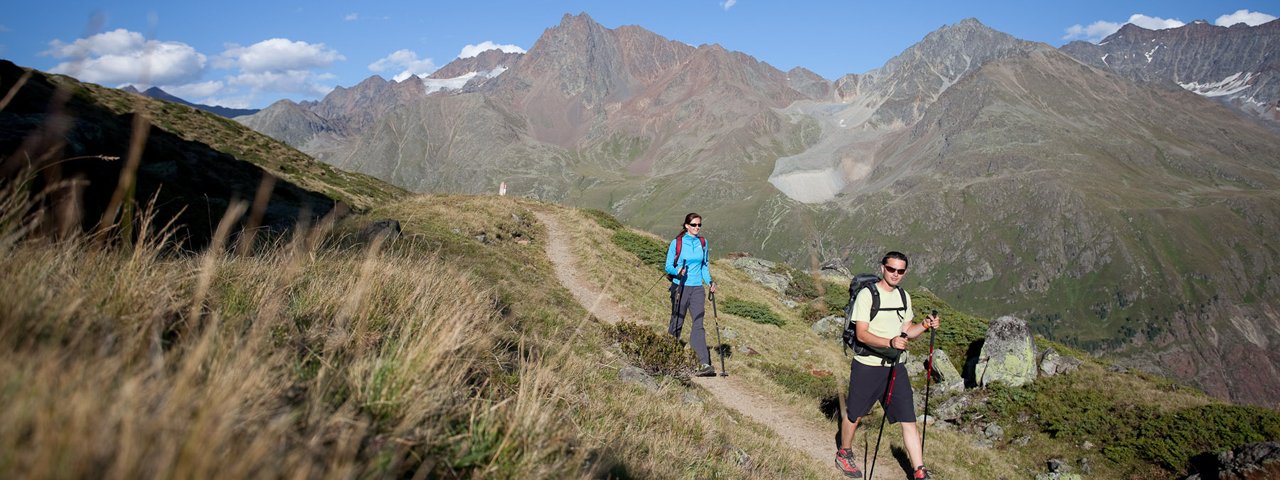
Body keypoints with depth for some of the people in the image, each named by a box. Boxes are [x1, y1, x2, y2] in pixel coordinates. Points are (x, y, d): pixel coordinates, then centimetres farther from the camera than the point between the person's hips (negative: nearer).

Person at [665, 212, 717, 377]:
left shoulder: (703, 242, 10)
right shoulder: (677, 243, -3)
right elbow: (668, 266, -4)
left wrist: (709, 281, 4)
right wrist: (678, 271, -25)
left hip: (697, 288, 3)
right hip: (680, 288, -3)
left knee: (698, 325, -8)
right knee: (677, 322, 5)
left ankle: (704, 364, -17)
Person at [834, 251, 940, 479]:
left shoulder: (903, 297, 9)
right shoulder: (867, 294, -13)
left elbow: (906, 330, 16)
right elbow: (862, 334, -20)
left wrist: (925, 325, -4)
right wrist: (889, 343, -34)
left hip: (895, 366, 5)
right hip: (867, 366, -5)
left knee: (908, 420, 0)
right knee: (854, 415, 12)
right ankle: (844, 454, 35)